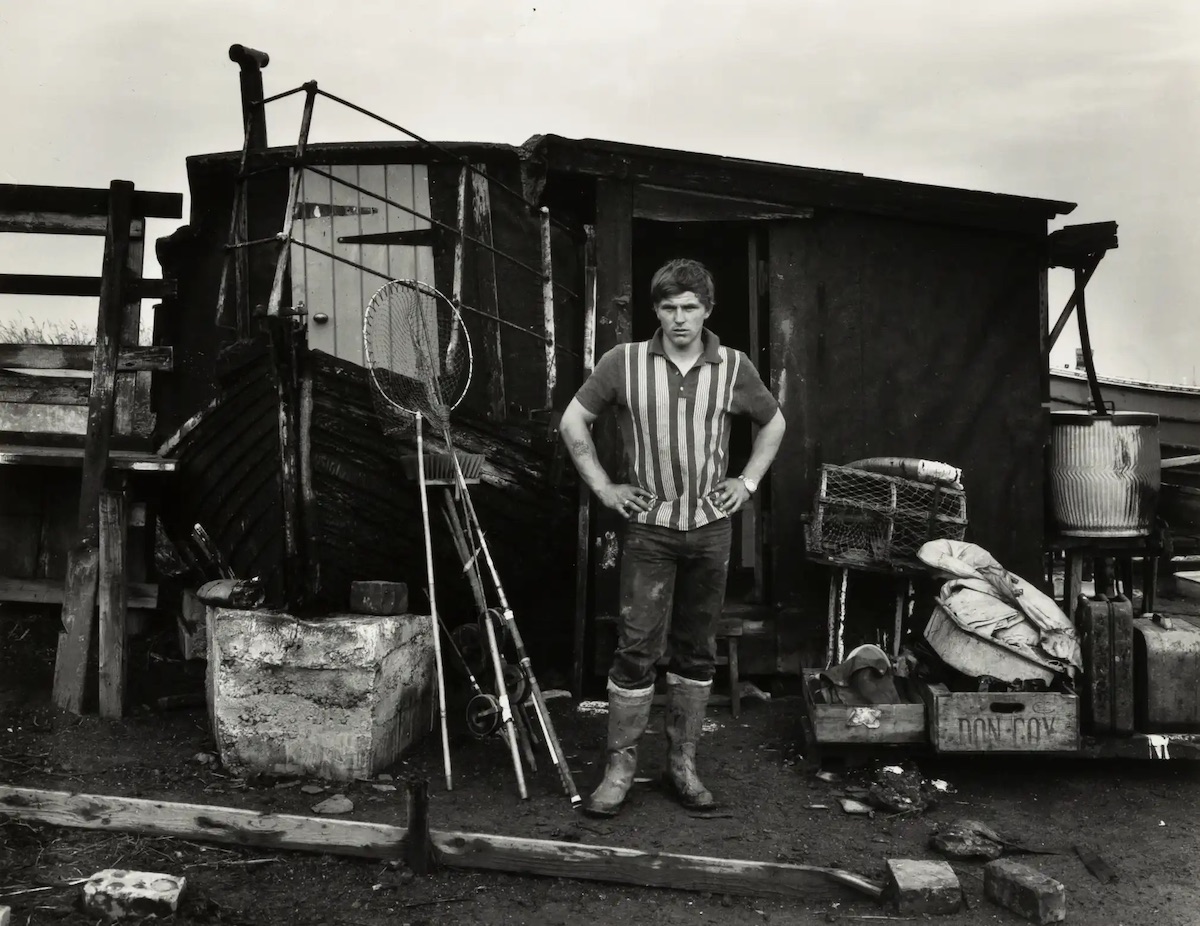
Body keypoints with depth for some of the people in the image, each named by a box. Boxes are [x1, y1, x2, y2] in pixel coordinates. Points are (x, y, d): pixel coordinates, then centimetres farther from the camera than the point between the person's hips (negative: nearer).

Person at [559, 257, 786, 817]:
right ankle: (620, 767, 7)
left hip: (711, 527, 2)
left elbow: (773, 423, 18)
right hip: (649, 526, -2)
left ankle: (682, 762, 21)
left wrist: (747, 482, 8)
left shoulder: (733, 368, 2)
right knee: (637, 649, -4)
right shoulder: (624, 362, -3)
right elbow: (573, 421, 6)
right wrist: (602, 486, 1)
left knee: (697, 650, 9)